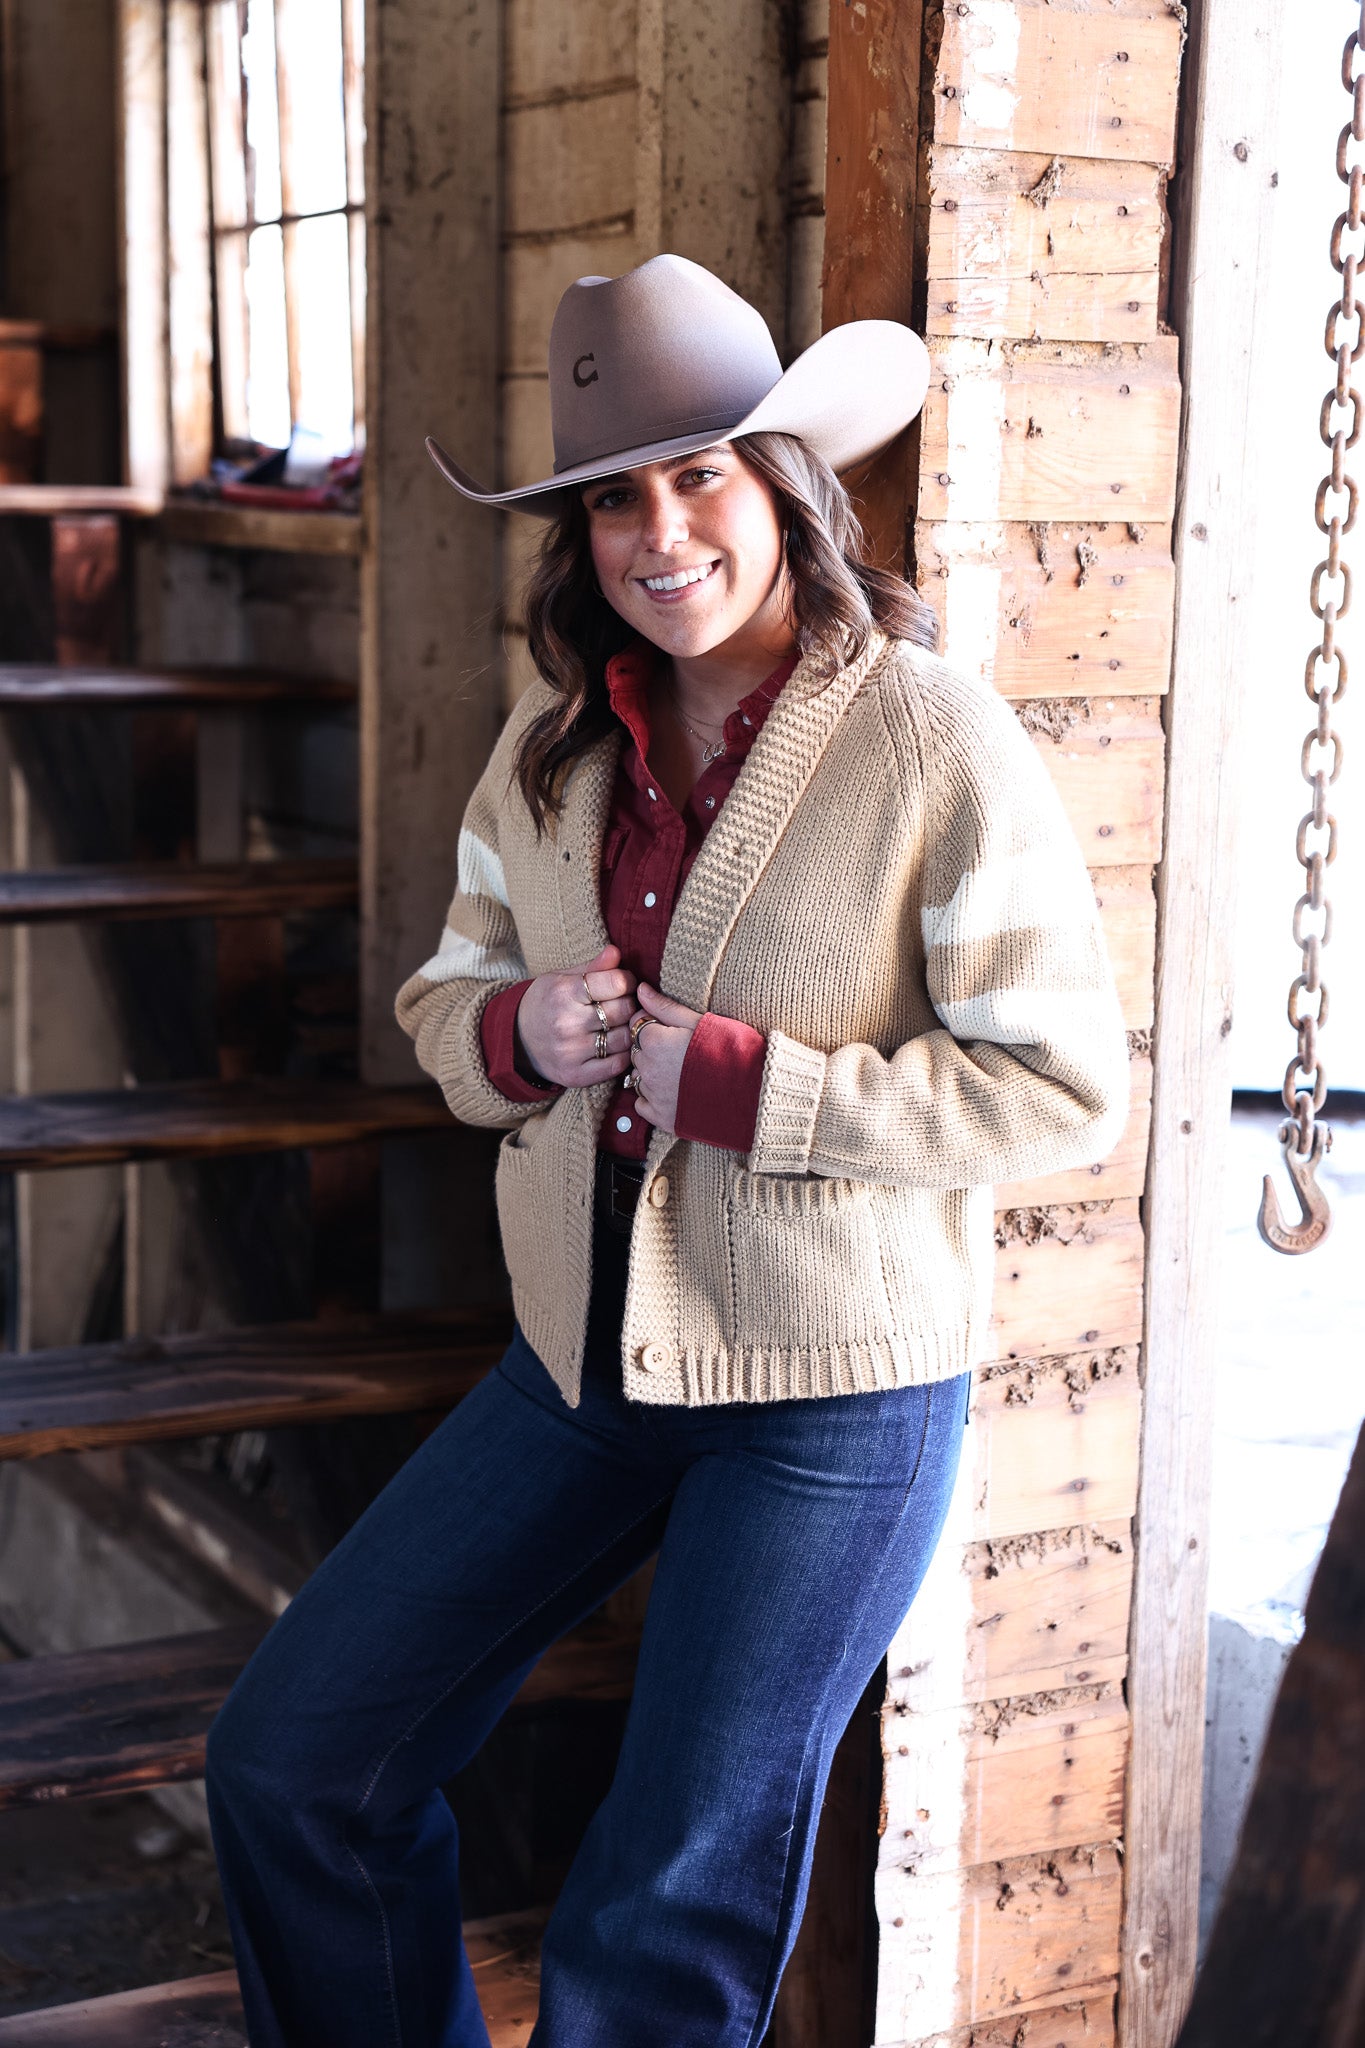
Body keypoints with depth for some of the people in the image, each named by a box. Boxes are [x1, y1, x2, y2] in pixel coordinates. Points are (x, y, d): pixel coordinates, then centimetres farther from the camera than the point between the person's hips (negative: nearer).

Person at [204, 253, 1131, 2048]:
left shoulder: (935, 745, -14)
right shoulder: (552, 753, 4)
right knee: (291, 1762, 5)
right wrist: (517, 1036, -10)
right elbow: (445, 998, 15)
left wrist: (737, 1084, -21)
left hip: (835, 1392, -6)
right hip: (586, 1361, 6)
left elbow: (1066, 1086, -15)